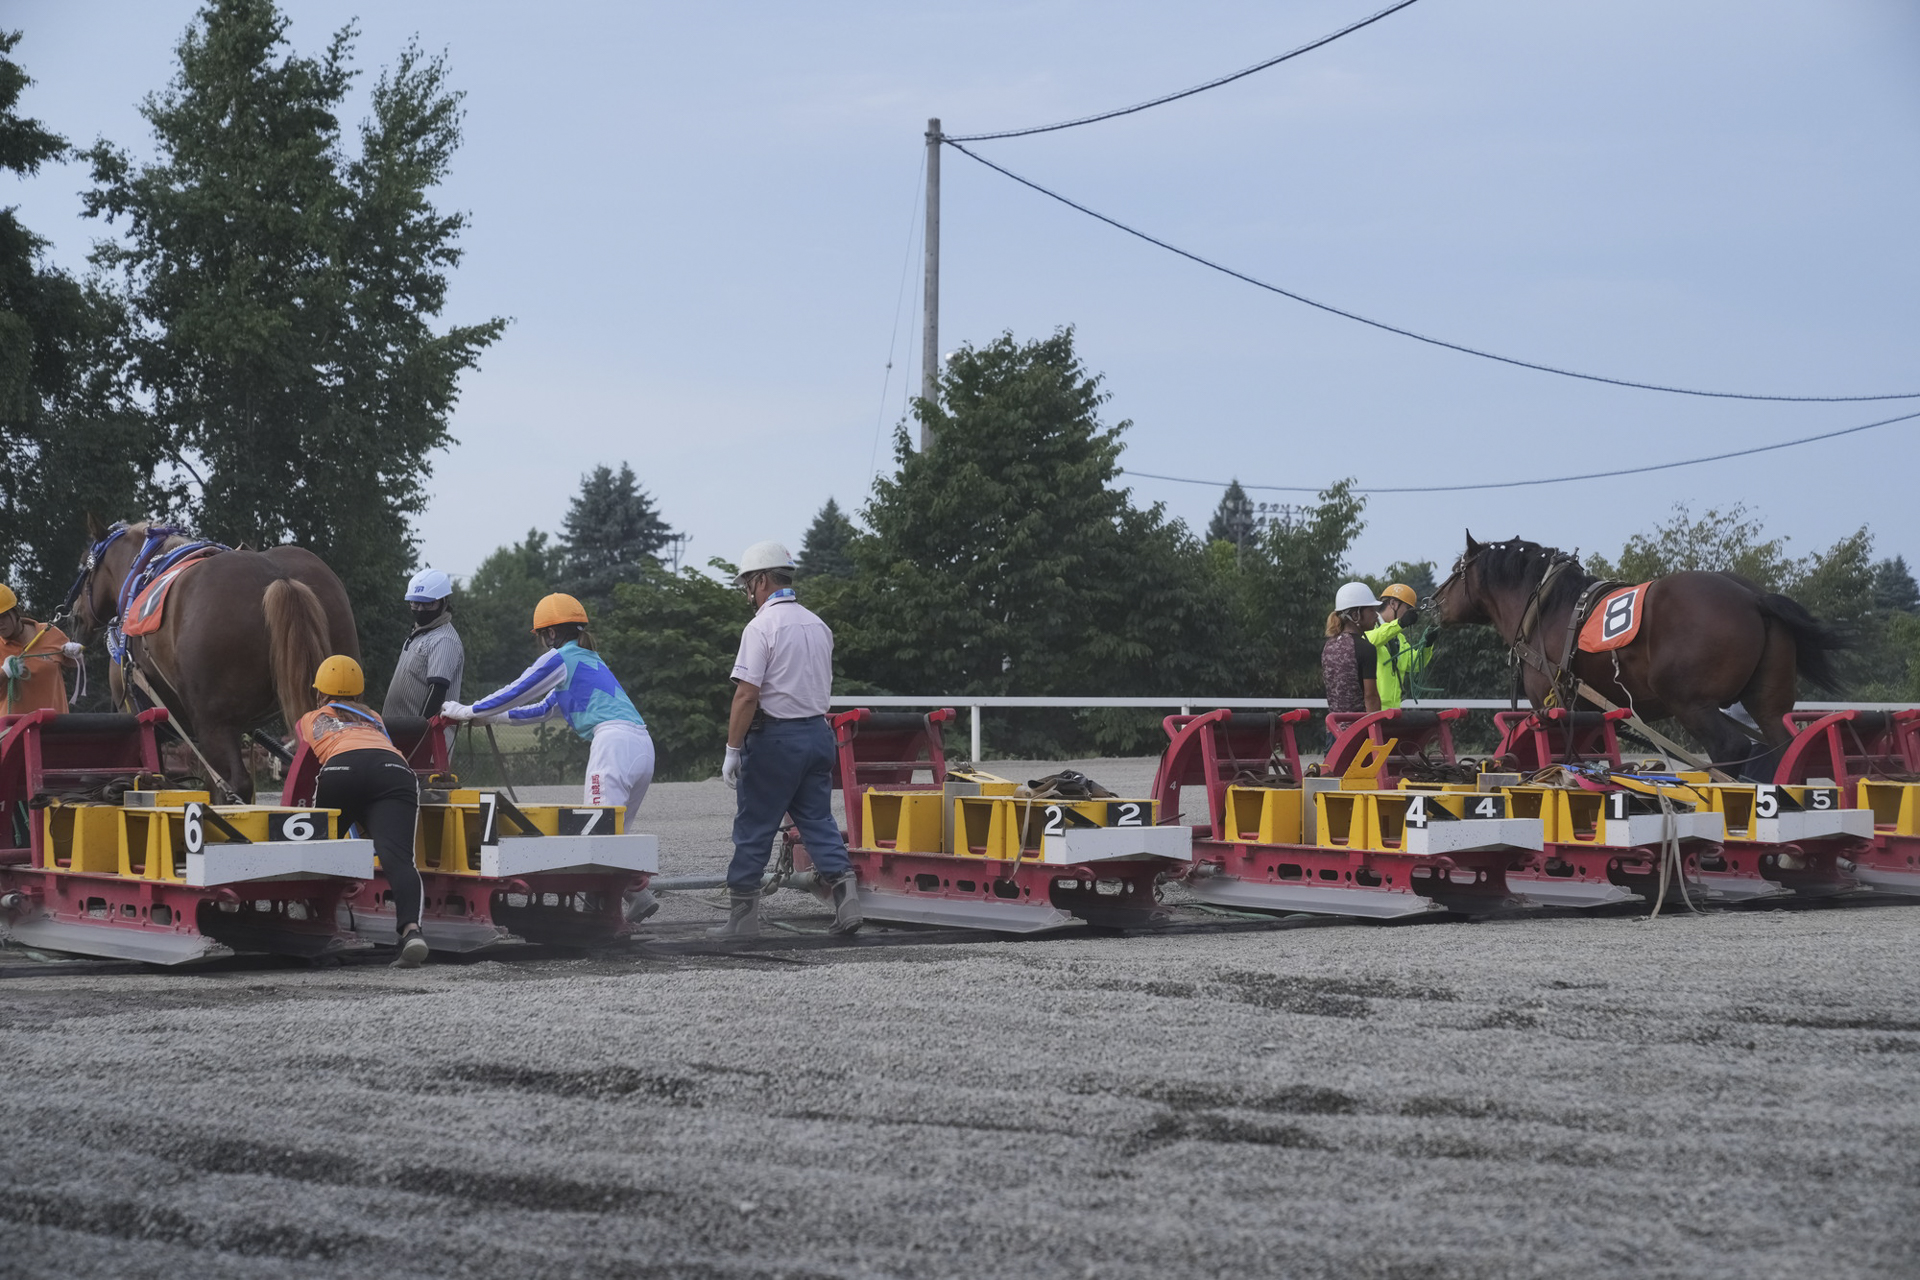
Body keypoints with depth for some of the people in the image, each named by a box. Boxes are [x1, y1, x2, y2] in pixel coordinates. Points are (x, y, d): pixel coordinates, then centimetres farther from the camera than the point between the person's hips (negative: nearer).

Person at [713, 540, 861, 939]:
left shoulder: (762, 626, -12)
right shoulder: (818, 625, 12)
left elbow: (747, 695, -17)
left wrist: (732, 750, -13)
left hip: (775, 737, -7)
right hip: (818, 733, 7)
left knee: (753, 829, 2)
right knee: (818, 819, 8)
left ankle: (742, 914, 7)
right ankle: (844, 886, -9)